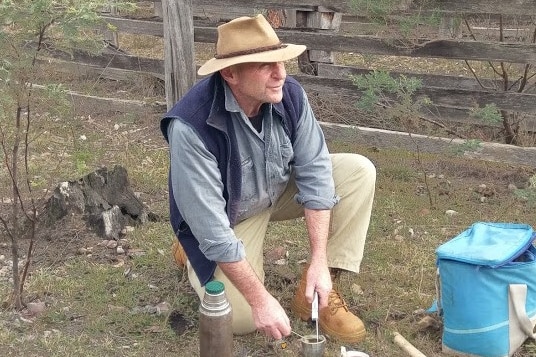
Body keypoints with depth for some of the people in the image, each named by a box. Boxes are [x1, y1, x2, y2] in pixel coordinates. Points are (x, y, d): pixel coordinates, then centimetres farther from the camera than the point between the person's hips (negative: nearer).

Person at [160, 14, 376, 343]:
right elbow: (211, 226, -33)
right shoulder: (191, 126, -36)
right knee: (241, 319, -20)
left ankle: (315, 290, -6)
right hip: (229, 217, -5)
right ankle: (198, 256, 13)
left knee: (359, 171, -14)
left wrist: (319, 262, -23)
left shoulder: (289, 94, -21)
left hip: (280, 191, 5)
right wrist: (260, 300, -31)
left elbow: (314, 171, -18)